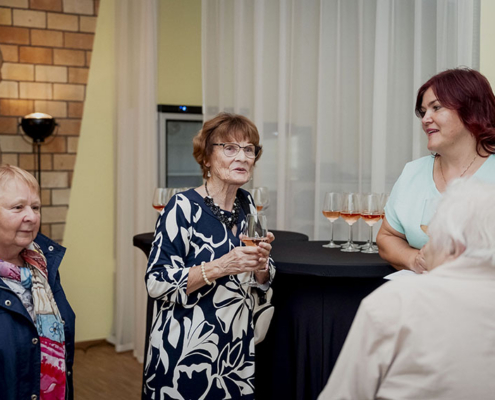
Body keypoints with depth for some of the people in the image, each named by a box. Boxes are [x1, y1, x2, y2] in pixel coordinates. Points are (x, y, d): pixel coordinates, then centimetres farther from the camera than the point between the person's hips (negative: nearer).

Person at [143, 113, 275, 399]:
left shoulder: (247, 204, 5)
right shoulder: (185, 208, -15)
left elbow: (263, 279, 12)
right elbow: (157, 283, -19)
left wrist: (261, 263, -10)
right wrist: (221, 267, -27)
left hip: (238, 347, 6)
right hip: (187, 352, -6)